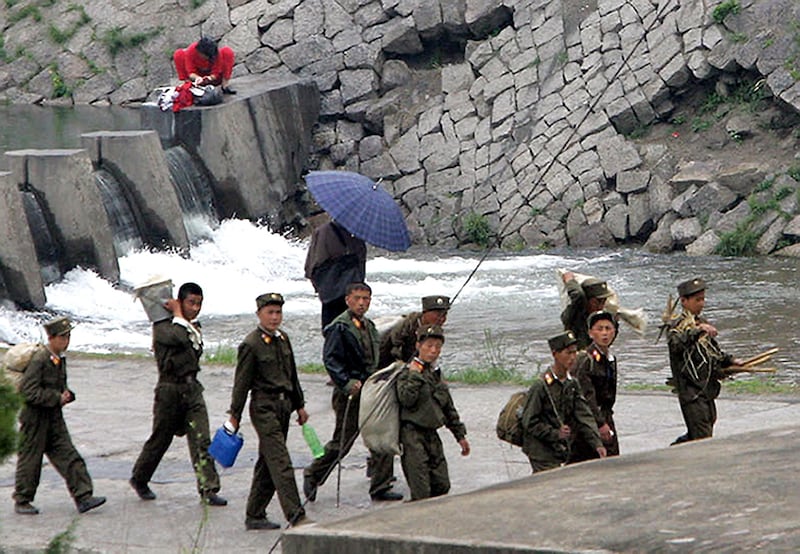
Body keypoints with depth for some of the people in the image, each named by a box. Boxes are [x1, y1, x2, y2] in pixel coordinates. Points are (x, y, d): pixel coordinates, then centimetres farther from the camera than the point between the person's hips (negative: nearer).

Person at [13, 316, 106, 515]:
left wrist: (66, 395, 0)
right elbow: (29, 391, -23)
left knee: (69, 457, 1)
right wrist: (57, 398, -20)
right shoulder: (39, 360, -18)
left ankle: (83, 498, -2)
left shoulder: (60, 360, 8)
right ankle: (22, 501, 16)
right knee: (30, 459, 3)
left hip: (54, 417, 8)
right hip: (35, 417, -8)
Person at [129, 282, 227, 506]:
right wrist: (177, 314, -12)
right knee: (160, 440, 8)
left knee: (202, 441, -6)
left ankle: (208, 490, -9)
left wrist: (178, 314, -3)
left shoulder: (195, 327, 15)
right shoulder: (162, 327, -10)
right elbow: (180, 338, -27)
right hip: (170, 389, -5)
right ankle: (139, 480, 30)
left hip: (193, 389, 5)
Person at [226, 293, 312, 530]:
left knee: (268, 463, 11)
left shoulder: (283, 338, 11)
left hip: (284, 405, 8)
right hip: (264, 406, -8)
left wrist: (299, 405, 22)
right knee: (281, 463, -12)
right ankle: (296, 516, -16)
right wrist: (234, 416, -6)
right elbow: (241, 383, -8)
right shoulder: (251, 344, -11)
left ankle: (254, 516, 18)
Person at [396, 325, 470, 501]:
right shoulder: (408, 372, -6)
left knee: (442, 485, 6)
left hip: (432, 434, 8)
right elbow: (406, 399, -24)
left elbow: (448, 407, 23)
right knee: (421, 491, -12)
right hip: (412, 434, -7)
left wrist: (460, 435, 23)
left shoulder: (436, 374, 16)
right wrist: (415, 374, -19)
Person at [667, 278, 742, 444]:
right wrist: (698, 331, -44)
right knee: (702, 436, -13)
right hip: (691, 389, -9)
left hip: (707, 386, 9)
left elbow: (714, 352, 29)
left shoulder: (702, 323, 17)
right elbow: (676, 344, -32)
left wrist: (730, 361, 13)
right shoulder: (677, 324, -9)